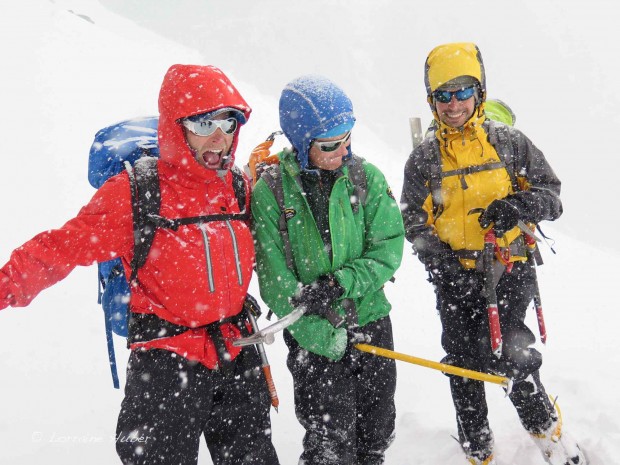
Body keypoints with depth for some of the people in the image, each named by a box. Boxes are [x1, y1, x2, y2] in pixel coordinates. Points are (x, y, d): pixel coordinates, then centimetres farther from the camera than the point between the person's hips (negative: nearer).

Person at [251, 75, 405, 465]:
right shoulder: (269, 192, -11)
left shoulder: (367, 177, -3)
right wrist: (321, 335, -21)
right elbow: (275, 282, -12)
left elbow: (389, 249, -5)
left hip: (371, 321, 3)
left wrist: (340, 284, -21)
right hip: (313, 336, -3)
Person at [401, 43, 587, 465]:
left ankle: (548, 429, 12)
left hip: (510, 270, -2)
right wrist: (438, 257, -13)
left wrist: (520, 205, -20)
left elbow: (552, 195, 2)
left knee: (509, 355, -17)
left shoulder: (509, 142, 1)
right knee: (465, 367, 8)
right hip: (455, 276, 2)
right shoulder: (424, 158, 4)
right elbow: (414, 220, 6)